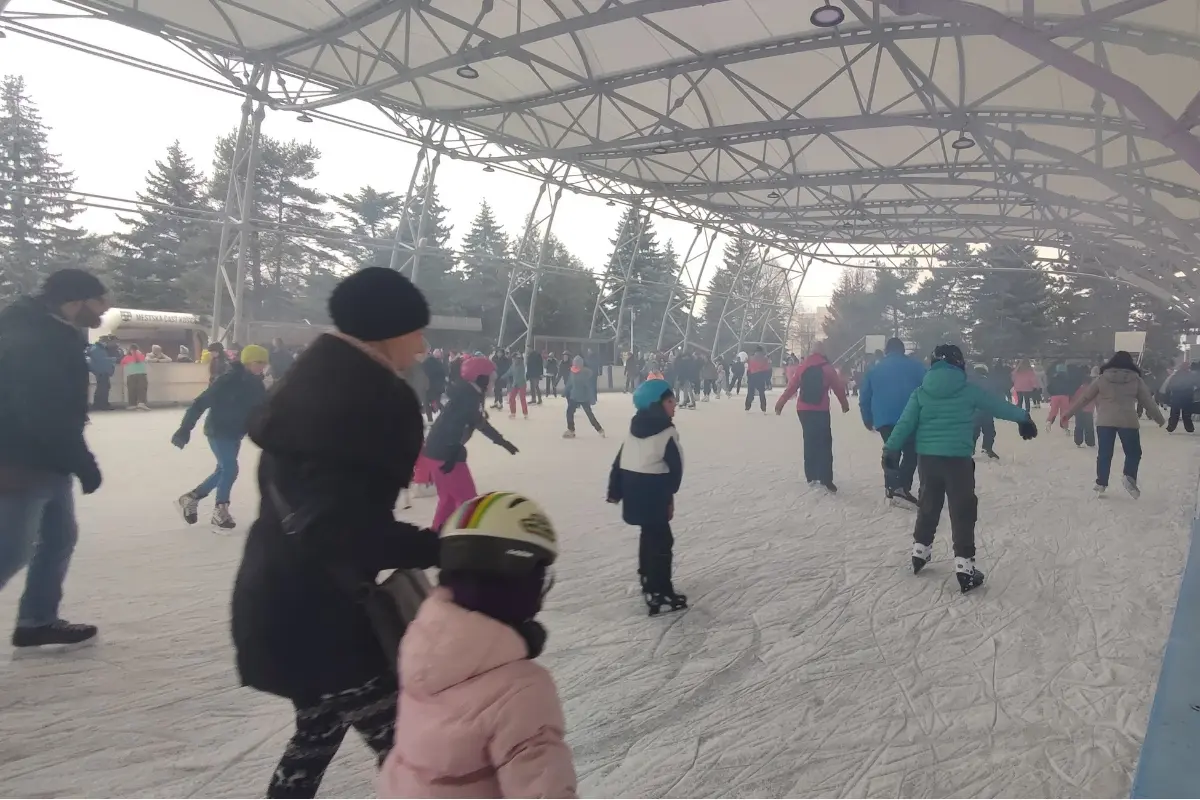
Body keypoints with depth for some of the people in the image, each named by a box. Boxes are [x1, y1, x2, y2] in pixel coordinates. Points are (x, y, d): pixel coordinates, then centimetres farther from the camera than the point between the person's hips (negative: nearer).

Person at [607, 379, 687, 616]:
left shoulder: (634, 429, 9)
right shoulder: (667, 433, -15)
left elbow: (619, 462, 12)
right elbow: (675, 467, -12)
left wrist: (615, 491, 19)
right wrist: (669, 495, 4)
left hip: (633, 494, 8)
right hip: (653, 495, -8)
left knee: (649, 536, 26)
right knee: (661, 541, -1)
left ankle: (648, 579, 42)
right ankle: (659, 595, -1)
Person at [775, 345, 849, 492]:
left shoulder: (803, 366, 5)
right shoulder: (827, 367, -4)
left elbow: (792, 385, 6)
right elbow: (839, 388, 3)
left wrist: (781, 402, 15)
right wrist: (845, 404, 19)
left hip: (803, 410, 4)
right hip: (820, 411, -4)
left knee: (810, 441, 15)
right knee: (824, 443, -4)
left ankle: (811, 476, 17)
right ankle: (825, 479, -12)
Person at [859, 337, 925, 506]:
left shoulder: (874, 370, 16)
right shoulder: (915, 366, 10)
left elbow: (864, 398, 16)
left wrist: (868, 420, 25)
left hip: (884, 420, 3)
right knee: (911, 453, 2)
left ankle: (891, 488, 16)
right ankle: (902, 488, -15)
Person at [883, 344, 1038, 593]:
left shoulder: (921, 391, 3)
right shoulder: (969, 390, -2)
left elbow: (906, 423, 0)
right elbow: (999, 405, 10)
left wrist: (891, 449, 2)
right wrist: (1024, 418, 25)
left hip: (926, 457, 4)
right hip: (957, 459, -4)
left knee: (928, 504, 20)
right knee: (963, 511, 3)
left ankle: (920, 550, 31)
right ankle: (964, 565, 2)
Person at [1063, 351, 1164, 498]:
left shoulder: (1102, 379, 5)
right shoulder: (1136, 380, 5)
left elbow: (1084, 398, 7)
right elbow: (1149, 402, 11)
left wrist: (1068, 413, 15)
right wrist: (1161, 420, 23)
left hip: (1105, 421, 1)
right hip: (1128, 421, -1)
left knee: (1104, 453, 9)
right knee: (1134, 452, 13)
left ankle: (1101, 484, 10)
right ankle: (1129, 476, -10)